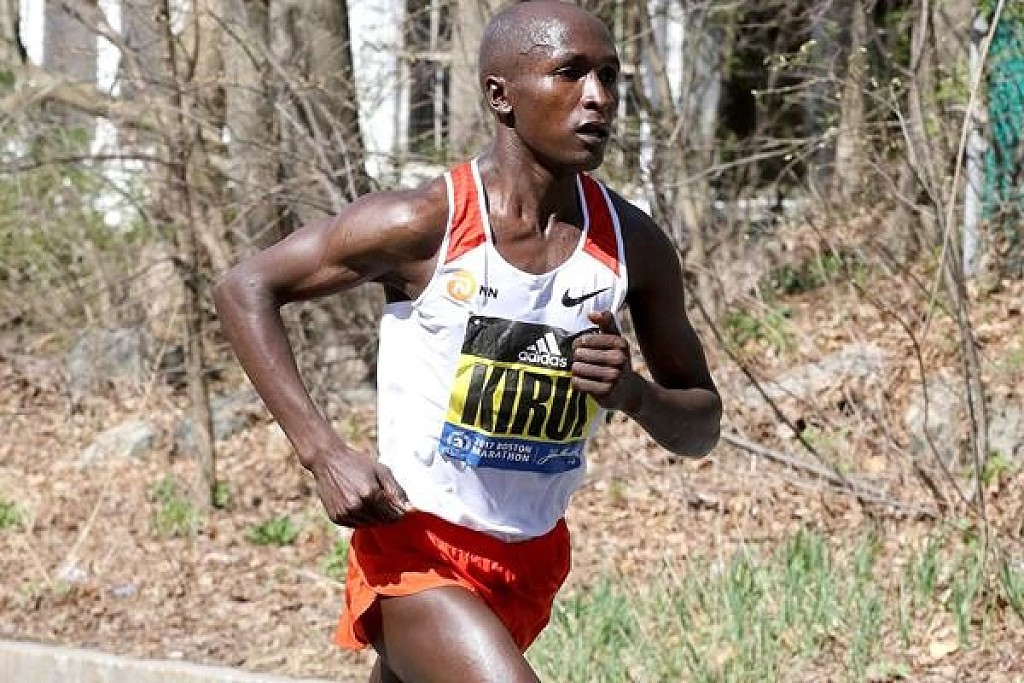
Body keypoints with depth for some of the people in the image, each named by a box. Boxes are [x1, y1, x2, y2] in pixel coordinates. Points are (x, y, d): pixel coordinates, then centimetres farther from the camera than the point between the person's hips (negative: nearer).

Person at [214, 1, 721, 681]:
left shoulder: (634, 245, -4)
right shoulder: (422, 225, -17)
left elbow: (701, 427, 6)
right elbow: (245, 288, -7)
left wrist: (633, 394, -18)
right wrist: (325, 454, -17)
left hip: (533, 561, 6)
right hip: (418, 550, -5)